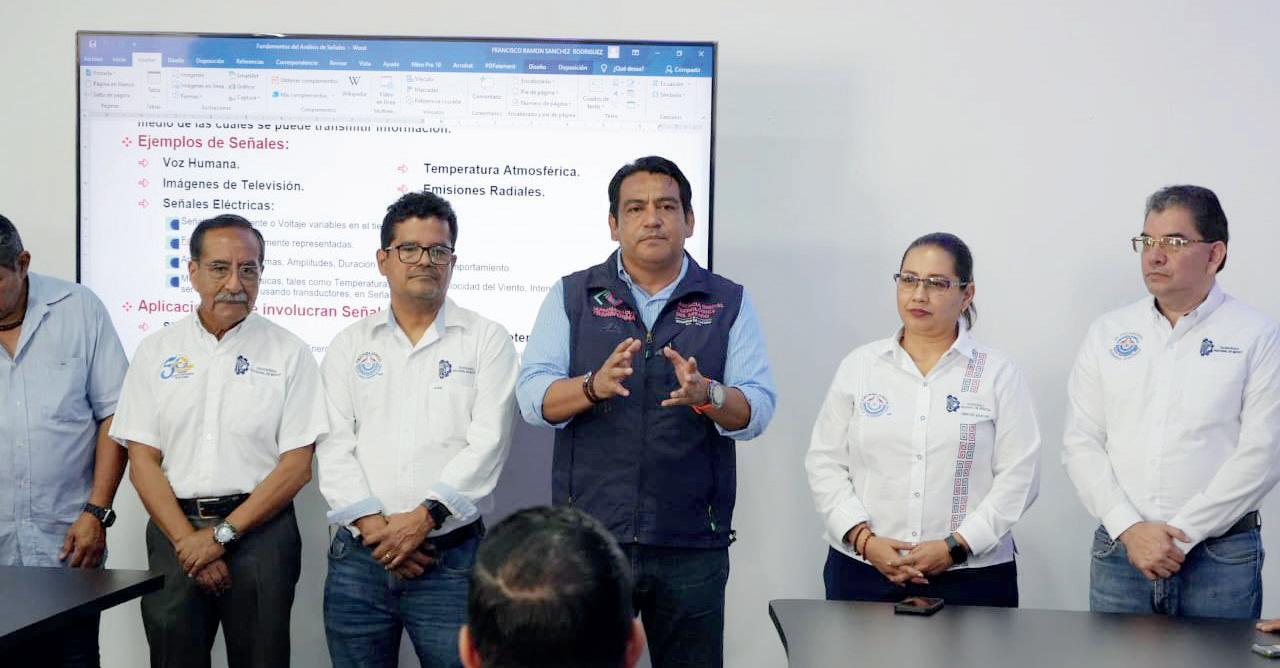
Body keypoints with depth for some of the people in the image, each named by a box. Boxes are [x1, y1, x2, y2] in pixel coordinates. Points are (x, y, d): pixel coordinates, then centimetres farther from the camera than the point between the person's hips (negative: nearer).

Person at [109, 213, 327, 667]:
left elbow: (297, 465, -4)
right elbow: (142, 462, 3)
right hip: (174, 530, 2)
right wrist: (187, 541, -9)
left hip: (260, 530, -1)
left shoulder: (289, 353, 1)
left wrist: (221, 535, -10)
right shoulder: (156, 351, 7)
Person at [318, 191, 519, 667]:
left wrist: (424, 517, -15)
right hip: (357, 557, 3)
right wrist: (374, 526, -10)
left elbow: (487, 444, -6)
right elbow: (334, 447, 2)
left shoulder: (487, 341, 3)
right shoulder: (349, 346, 11)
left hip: (451, 557, -2)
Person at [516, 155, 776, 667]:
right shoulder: (572, 296, 7)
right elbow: (533, 397, -3)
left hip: (692, 545, 0)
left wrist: (706, 395, -24)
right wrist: (595, 386, -23)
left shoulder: (729, 303, 6)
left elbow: (757, 409, -3)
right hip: (589, 534, 0)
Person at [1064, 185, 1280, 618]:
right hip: (1118, 549, 3)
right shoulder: (1108, 334, 8)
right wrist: (1129, 529, -9)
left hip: (1221, 558, -2)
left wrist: (1181, 534, -13)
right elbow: (1081, 444, 3)